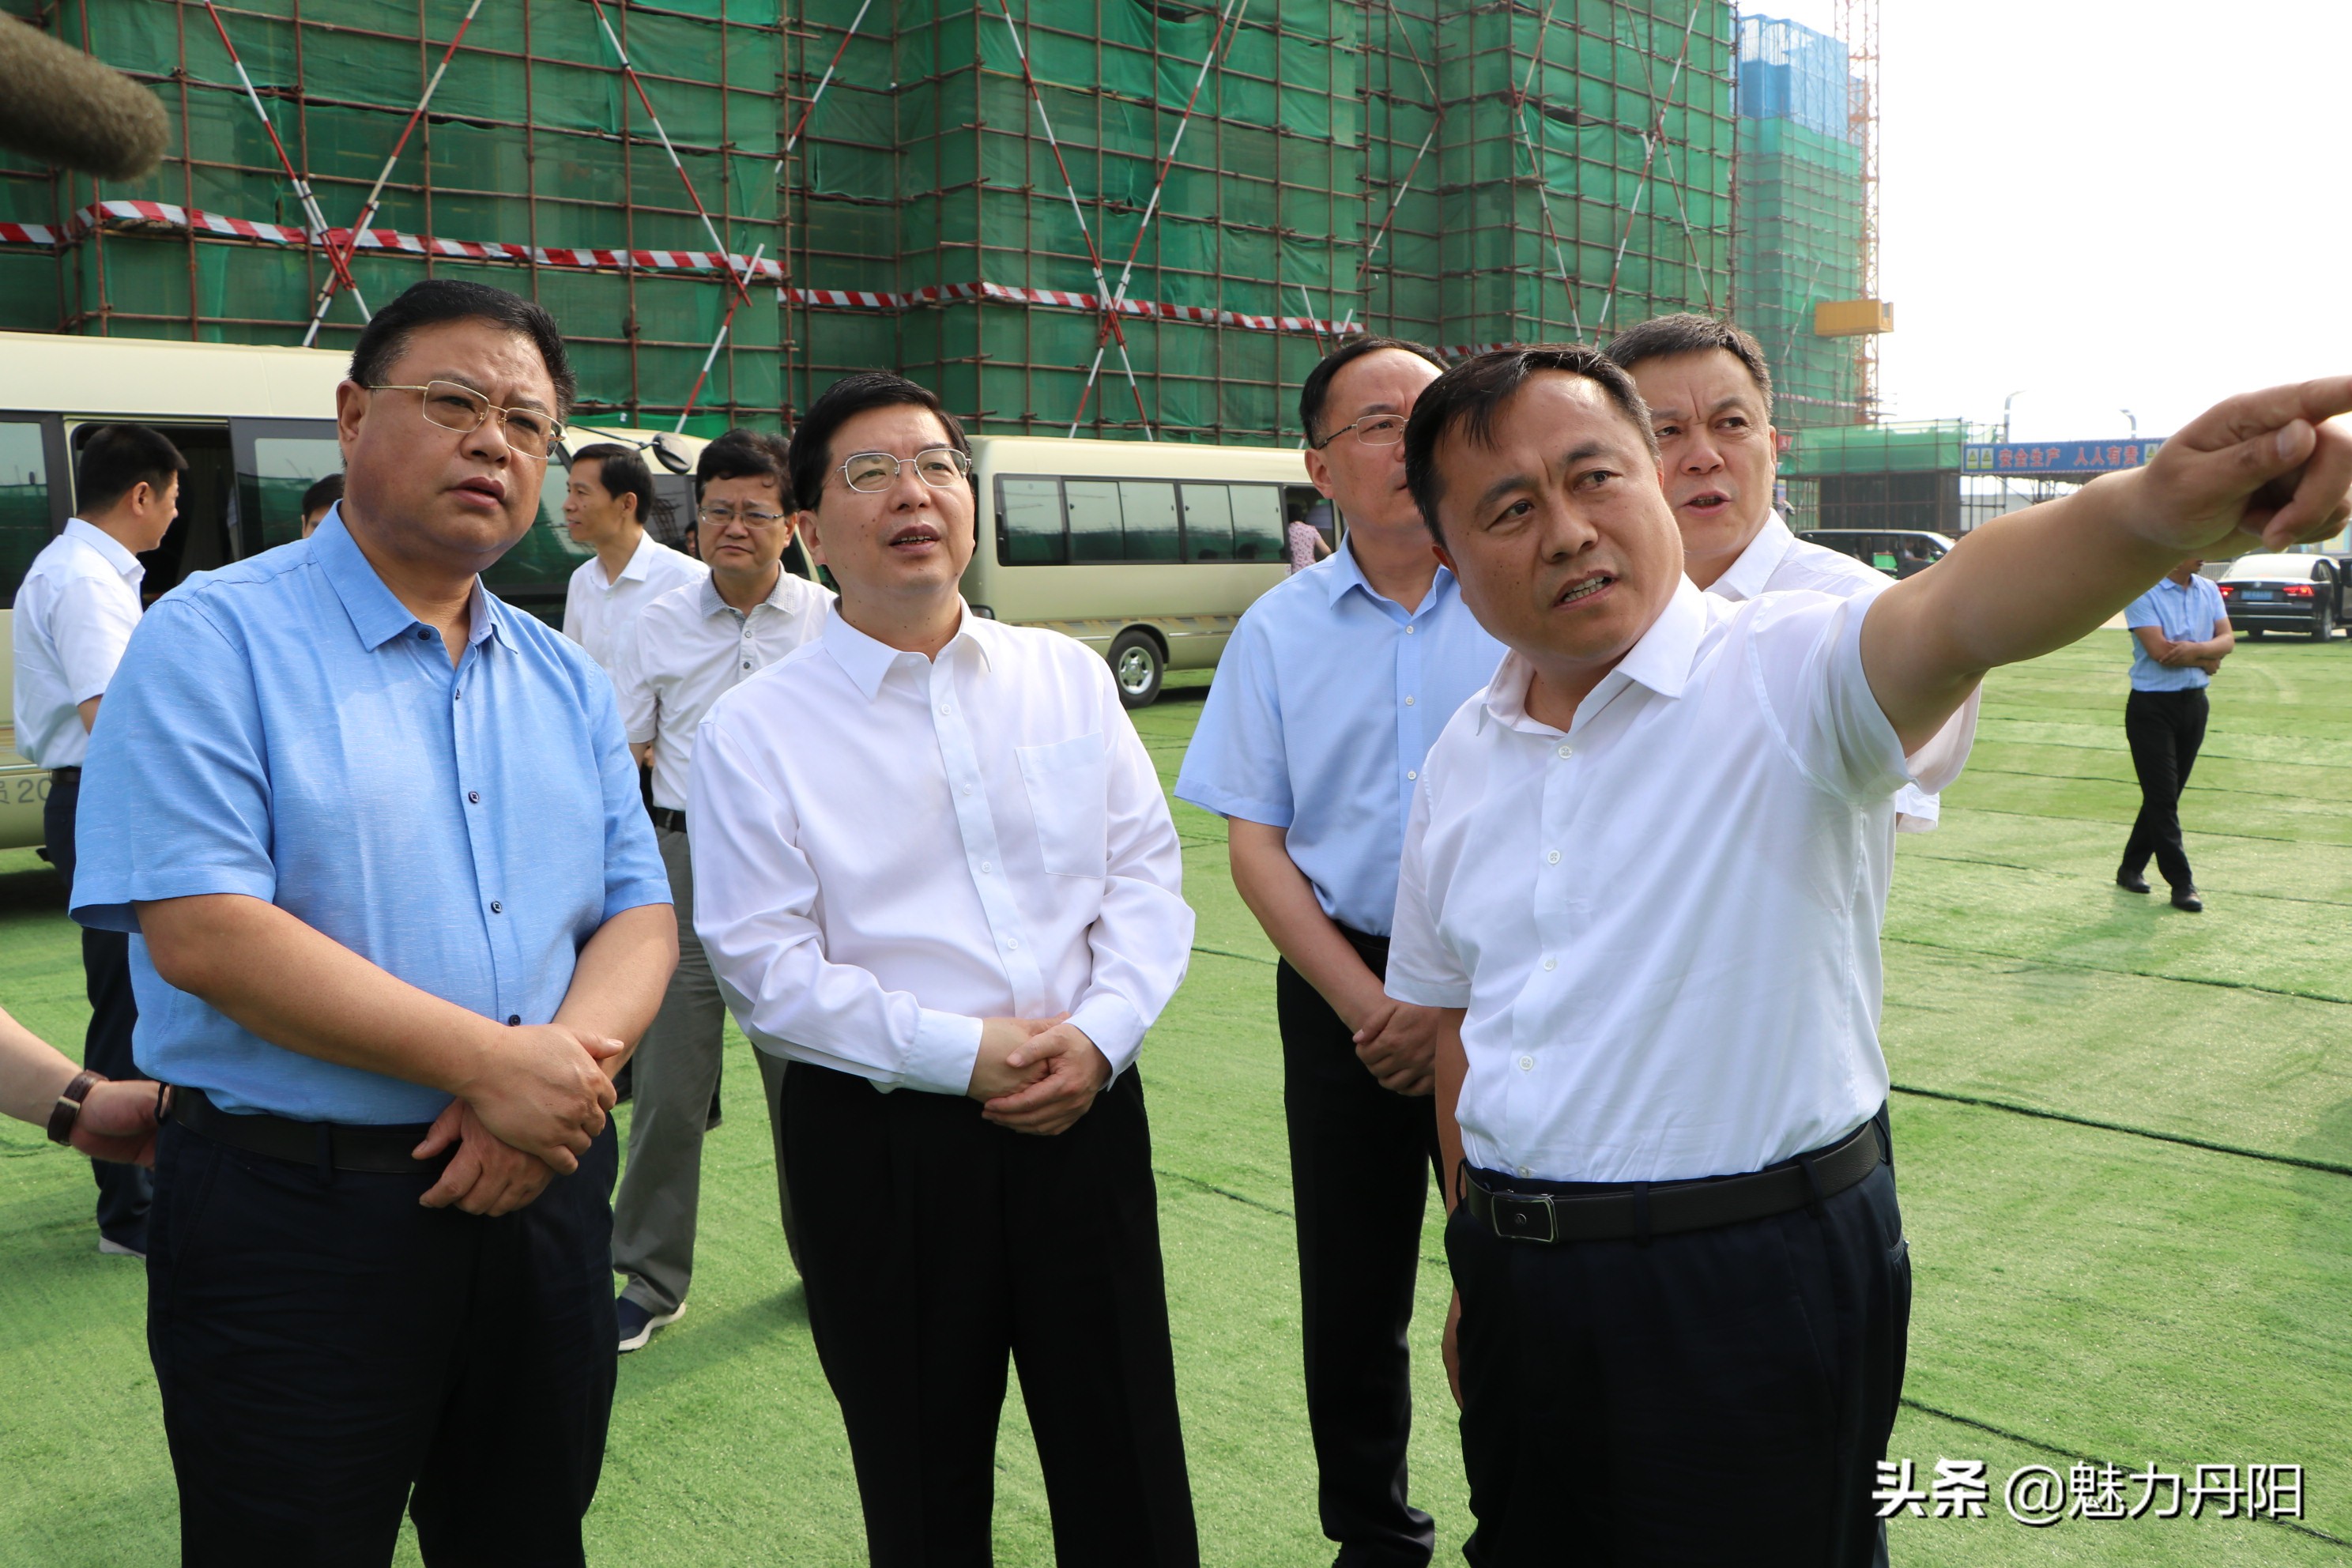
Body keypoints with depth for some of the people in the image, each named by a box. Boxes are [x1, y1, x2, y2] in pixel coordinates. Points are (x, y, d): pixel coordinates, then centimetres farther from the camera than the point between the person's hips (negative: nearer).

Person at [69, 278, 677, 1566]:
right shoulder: (216, 638, -7)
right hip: (295, 1218, -5)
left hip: (545, 1196, 6)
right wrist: (492, 1062, -20)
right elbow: (200, 931, -17)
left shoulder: (566, 682, 11)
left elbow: (638, 916, 8)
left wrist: (570, 1065, -14)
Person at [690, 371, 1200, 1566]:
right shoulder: (756, 731, -3)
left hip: (1085, 1116, 3)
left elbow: (1146, 873, 6)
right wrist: (963, 1053, -15)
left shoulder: (1070, 678, 7)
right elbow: (767, 966, -8)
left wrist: (1099, 1032, -10)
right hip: (882, 1144, -2)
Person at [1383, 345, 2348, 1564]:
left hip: (1759, 1286, -5)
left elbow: (1955, 615, -36)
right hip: (1521, 1273, 6)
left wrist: (2156, 512, -57)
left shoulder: (1782, 675, -14)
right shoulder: (1461, 759, 4)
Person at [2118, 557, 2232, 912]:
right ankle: (2182, 882, -2)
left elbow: (2227, 639, 0)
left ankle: (2132, 867, 24)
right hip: (2153, 705, -7)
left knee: (2167, 795, 12)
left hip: (2194, 703, 7)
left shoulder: (2209, 590, 9)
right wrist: (2207, 659, -8)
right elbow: (2159, 650, -20)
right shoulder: (2142, 590, -12)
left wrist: (2195, 649, -21)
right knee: (2162, 796, -5)